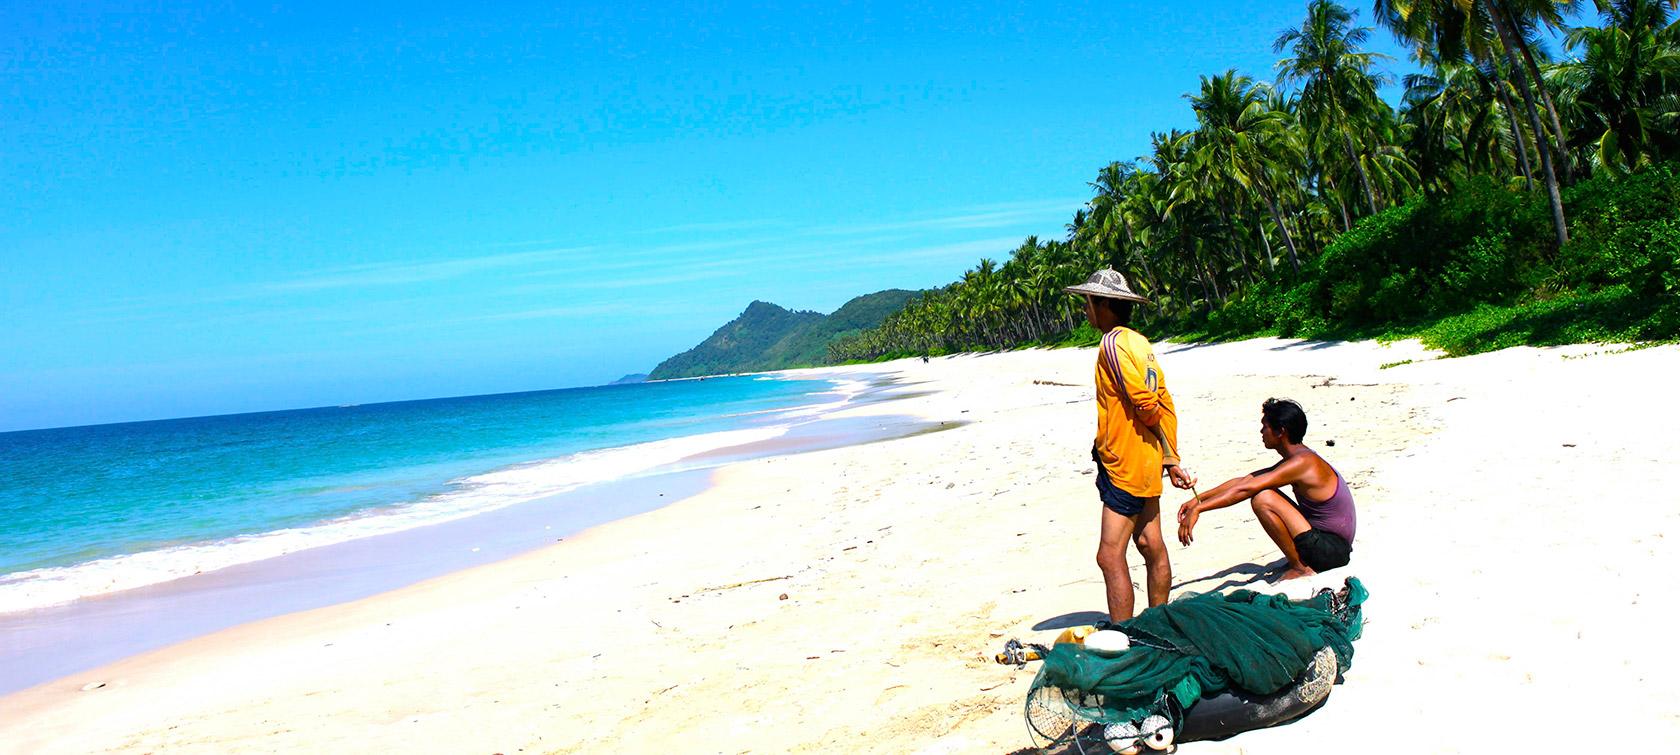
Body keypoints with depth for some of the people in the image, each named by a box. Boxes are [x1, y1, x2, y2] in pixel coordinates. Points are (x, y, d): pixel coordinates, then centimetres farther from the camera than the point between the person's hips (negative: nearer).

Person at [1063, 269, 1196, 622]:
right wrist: (1171, 458, 16)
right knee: (1151, 547, 18)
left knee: (1110, 556, -9)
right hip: (1145, 463, 10)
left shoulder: (1113, 344, -17)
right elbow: (1165, 406, 14)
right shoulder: (1138, 341, 12)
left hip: (1125, 464, -10)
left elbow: (1146, 404, -24)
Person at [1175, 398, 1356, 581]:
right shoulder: (1299, 459, 11)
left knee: (1262, 498, -20)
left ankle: (1301, 568, -11)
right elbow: (1243, 480, 13)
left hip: (1331, 550, -10)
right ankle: (1300, 560, 11)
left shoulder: (1302, 463, -19)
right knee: (1266, 493, 17)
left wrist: (1198, 509, -23)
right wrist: (1198, 499, 8)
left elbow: (1245, 489, -24)